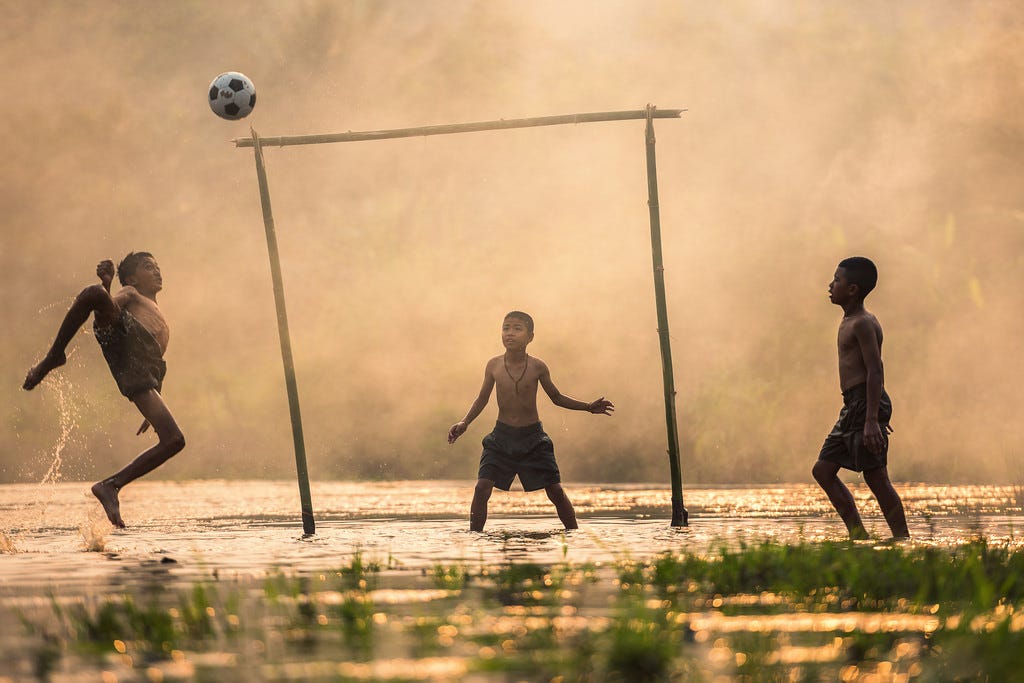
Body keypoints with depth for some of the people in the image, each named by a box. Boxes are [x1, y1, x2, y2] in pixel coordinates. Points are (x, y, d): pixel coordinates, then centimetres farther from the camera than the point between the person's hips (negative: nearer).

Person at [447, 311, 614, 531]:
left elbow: (556, 397, 8)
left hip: (532, 437, -1)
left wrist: (588, 407, 1)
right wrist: (464, 423, -4)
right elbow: (482, 399, 9)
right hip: (501, 436, 1)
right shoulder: (494, 365, -4)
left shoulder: (537, 367, -7)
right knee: (482, 487, -15)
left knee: (555, 490, -1)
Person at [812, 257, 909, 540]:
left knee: (876, 479, -9)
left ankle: (903, 541, -6)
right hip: (853, 406, 11)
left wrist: (872, 419, -25)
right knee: (823, 470, 9)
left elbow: (874, 371, -19)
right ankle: (858, 534, 7)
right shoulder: (851, 322, 18)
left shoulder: (863, 323, -12)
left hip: (866, 404, -11)